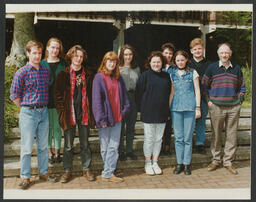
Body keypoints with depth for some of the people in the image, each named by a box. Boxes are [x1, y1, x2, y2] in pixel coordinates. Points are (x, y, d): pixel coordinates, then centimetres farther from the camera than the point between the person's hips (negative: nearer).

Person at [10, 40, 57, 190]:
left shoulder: (46, 71, 8)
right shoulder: (22, 72, -6)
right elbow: (14, 95, -4)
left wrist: (44, 106, 10)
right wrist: (26, 107, -1)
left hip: (44, 111, 4)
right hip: (28, 113, -4)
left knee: (43, 145, 13)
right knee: (27, 147, 1)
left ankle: (44, 172, 27)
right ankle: (25, 177, 14)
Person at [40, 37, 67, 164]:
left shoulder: (63, 64, 3)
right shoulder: (42, 64, 5)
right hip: (46, 100, 0)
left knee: (57, 126, 7)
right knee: (48, 127, 8)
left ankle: (57, 152, 19)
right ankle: (49, 153, 20)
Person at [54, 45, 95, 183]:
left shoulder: (88, 75, 5)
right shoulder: (63, 75, 0)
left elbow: (91, 94, 8)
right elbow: (57, 94, 1)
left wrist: (90, 111, 0)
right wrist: (62, 112, -7)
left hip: (84, 114, 2)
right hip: (69, 114, -1)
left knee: (85, 144, 11)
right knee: (68, 146, 8)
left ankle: (86, 169, 25)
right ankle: (67, 171, 21)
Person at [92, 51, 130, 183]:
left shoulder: (118, 78, 12)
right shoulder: (99, 77, -5)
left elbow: (124, 95, 16)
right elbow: (97, 99, -10)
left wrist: (124, 110, 3)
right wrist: (101, 118, -15)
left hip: (117, 117, 5)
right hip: (105, 117, -5)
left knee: (114, 147, 3)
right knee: (105, 146, 6)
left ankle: (108, 173, 10)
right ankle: (107, 174, 17)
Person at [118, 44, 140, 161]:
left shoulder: (137, 69, 13)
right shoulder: (118, 68, -1)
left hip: (134, 99, 4)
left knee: (131, 126, 11)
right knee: (121, 126, 1)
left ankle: (129, 150, 22)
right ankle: (121, 151, 13)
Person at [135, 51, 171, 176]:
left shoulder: (166, 77, 8)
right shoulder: (145, 75, -4)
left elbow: (168, 94, 14)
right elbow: (138, 93, -4)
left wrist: (167, 109, 7)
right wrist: (142, 109, -6)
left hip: (162, 114, 4)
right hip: (148, 113, -4)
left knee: (158, 138, 10)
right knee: (149, 138, 4)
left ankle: (155, 163, 23)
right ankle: (148, 164, 18)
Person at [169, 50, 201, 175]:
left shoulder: (193, 73, 5)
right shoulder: (172, 74, 12)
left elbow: (197, 91, 5)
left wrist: (198, 108, -1)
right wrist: (168, 108, 13)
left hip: (190, 107, -2)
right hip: (176, 107, 2)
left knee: (188, 137, 0)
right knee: (178, 137, 4)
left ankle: (187, 164, 11)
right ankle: (179, 163, 14)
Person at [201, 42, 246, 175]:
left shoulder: (236, 68, 10)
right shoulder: (212, 68, 4)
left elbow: (242, 86, 19)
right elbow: (204, 86, 7)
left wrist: (240, 99, 6)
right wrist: (208, 101, -1)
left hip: (233, 107, 2)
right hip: (216, 107, -2)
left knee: (232, 134, 4)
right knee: (216, 134, 4)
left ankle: (228, 161, 16)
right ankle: (216, 160, 18)